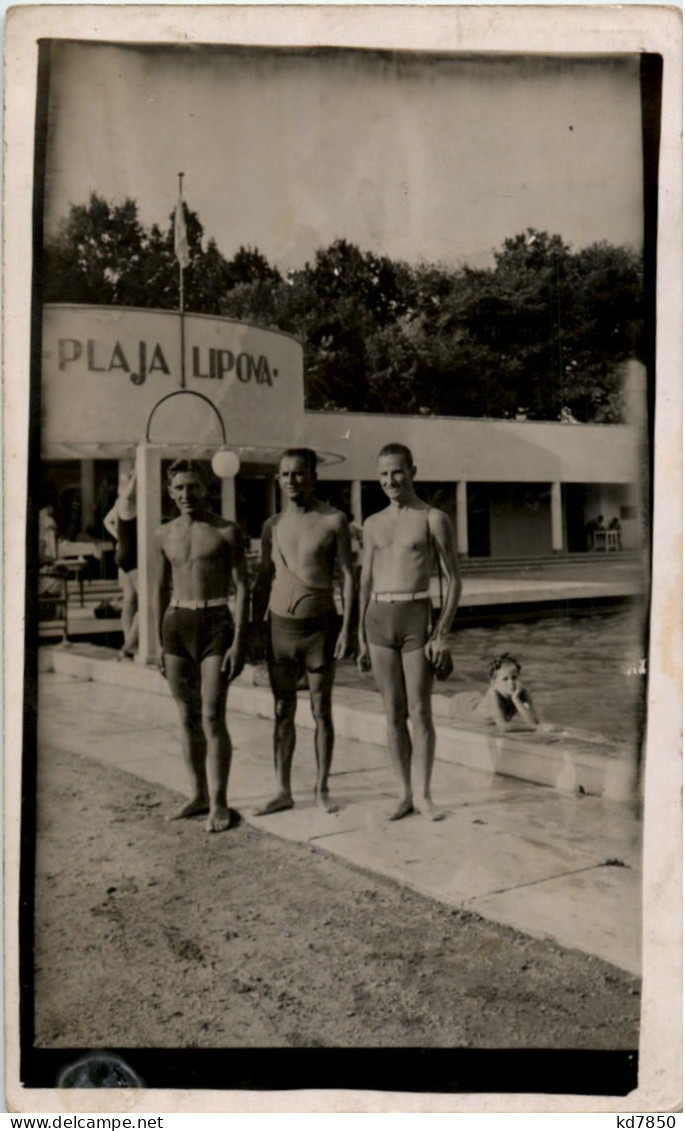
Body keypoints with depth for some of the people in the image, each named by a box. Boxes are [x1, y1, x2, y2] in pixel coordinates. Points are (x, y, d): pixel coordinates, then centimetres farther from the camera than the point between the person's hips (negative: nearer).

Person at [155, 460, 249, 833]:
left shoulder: (227, 531, -3)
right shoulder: (165, 535, 10)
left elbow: (242, 587, -5)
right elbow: (162, 589, 15)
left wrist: (238, 641, -12)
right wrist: (159, 643, 12)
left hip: (216, 624, -4)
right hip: (177, 625, 5)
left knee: (212, 718, -9)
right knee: (187, 718, 9)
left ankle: (219, 804, -1)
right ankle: (199, 794, 20)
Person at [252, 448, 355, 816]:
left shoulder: (333, 520, -4)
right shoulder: (272, 525, 6)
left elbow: (348, 575, -4)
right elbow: (264, 579, 12)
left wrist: (347, 627, -11)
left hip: (320, 626, -3)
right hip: (280, 626, 3)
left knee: (321, 710, 5)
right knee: (282, 711, 8)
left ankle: (322, 789, 17)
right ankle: (283, 791, 17)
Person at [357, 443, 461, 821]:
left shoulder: (434, 520, 1)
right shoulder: (373, 524, 14)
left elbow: (454, 580, -1)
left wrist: (442, 632, -11)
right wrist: (361, 638, 12)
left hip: (416, 618, -4)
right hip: (378, 619, 4)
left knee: (419, 712, -2)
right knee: (393, 714, 7)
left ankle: (424, 794, 11)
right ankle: (404, 794, 15)